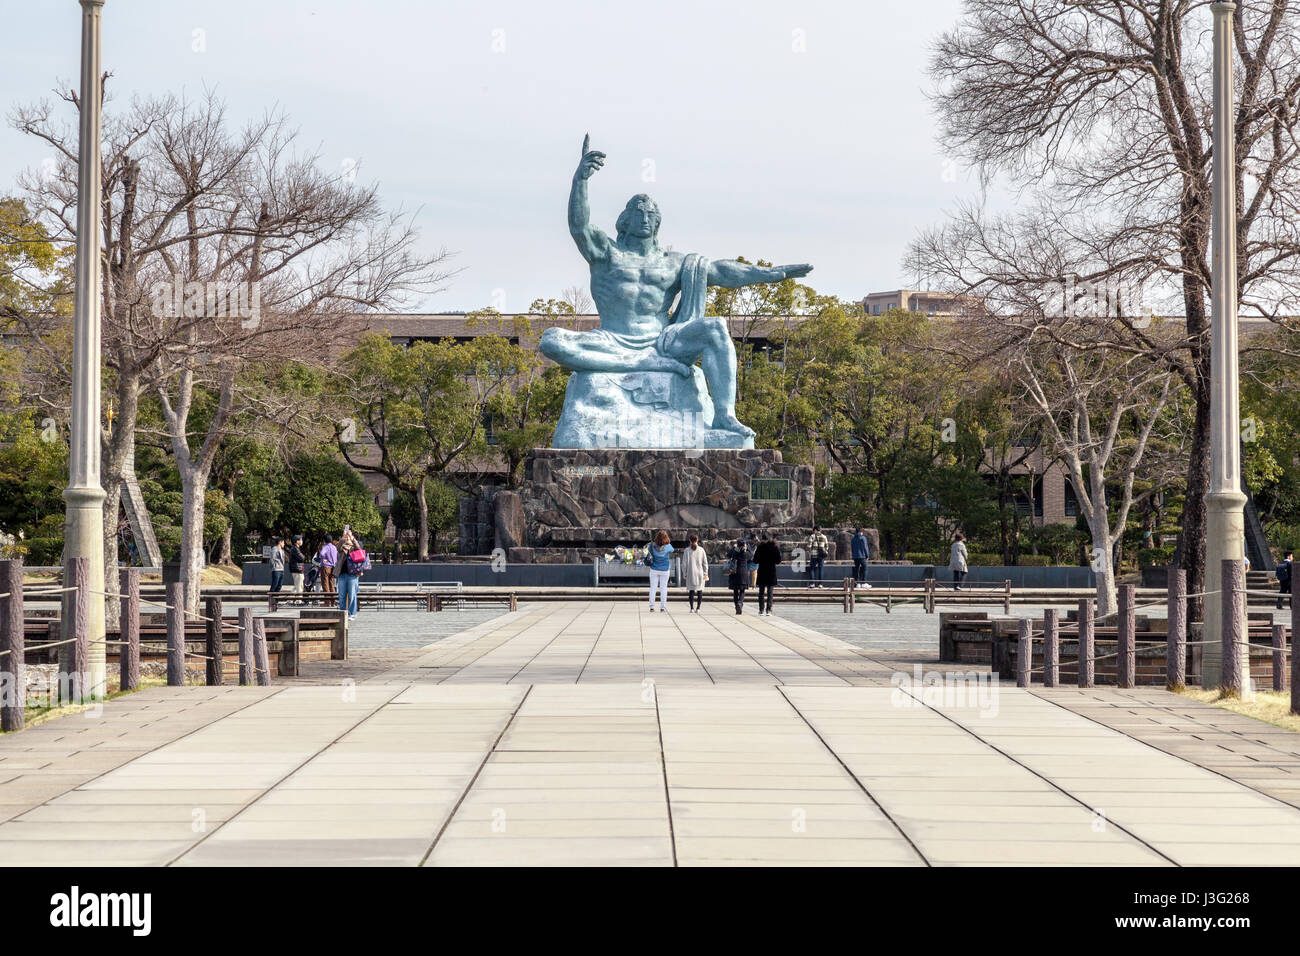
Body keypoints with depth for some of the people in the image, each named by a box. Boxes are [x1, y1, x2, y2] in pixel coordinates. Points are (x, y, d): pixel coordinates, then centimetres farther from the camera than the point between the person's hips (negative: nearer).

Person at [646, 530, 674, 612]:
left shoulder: (652, 545, -13)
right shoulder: (668, 547, -17)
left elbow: (648, 548, 8)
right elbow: (672, 550, 5)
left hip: (654, 569, 1)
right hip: (664, 570, -1)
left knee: (653, 587, 7)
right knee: (663, 588, 7)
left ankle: (652, 606, 4)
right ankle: (662, 607, 7)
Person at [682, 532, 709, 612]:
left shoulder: (687, 551, -4)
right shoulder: (701, 550, -1)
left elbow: (684, 563, -2)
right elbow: (705, 563, 2)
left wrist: (684, 573, 8)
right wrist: (705, 573, 8)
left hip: (690, 573, 0)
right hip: (700, 573, 0)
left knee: (691, 591, 5)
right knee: (700, 590, 5)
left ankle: (692, 608, 1)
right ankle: (698, 608, 1)